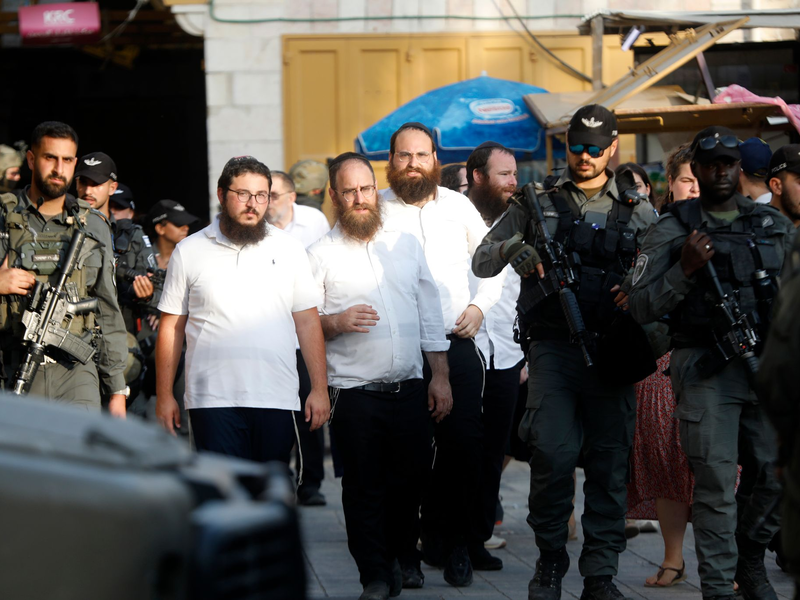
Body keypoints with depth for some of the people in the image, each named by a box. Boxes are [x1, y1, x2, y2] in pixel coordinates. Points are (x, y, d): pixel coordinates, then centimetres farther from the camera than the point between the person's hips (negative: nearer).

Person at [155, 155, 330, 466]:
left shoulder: (288, 249, 10)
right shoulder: (189, 252, 7)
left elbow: (308, 322, 9)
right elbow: (171, 327, 9)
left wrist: (319, 389, 2)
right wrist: (164, 395, 5)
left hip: (276, 400, 1)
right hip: (212, 401, -1)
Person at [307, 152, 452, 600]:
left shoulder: (407, 244, 12)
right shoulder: (322, 255, 1)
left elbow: (431, 314, 13)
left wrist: (441, 376, 7)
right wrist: (337, 322, -19)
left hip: (410, 388, 3)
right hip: (355, 392, -3)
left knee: (412, 477, 8)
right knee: (365, 487, 1)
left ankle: (404, 554, 31)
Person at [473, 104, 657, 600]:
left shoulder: (639, 212, 12)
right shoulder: (539, 202, 10)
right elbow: (482, 263, 11)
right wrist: (511, 248, -11)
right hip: (553, 348, -1)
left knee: (610, 463, 1)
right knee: (554, 452, -16)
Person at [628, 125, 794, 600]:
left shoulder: (775, 225, 12)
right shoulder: (673, 231, 1)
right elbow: (643, 306, -3)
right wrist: (685, 270, -15)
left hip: (767, 364, 4)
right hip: (707, 371, -4)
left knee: (774, 473, 9)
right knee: (716, 485, -6)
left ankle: (751, 561, 31)